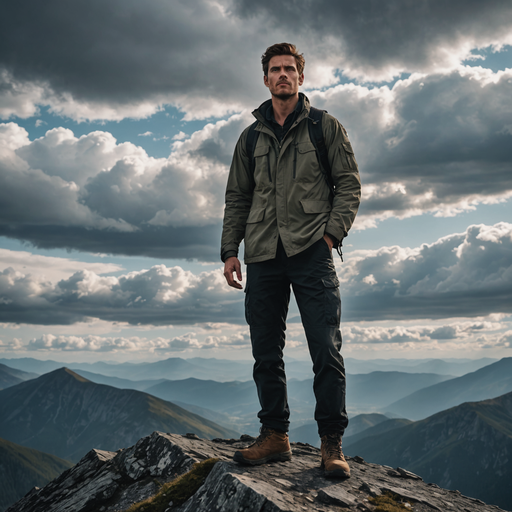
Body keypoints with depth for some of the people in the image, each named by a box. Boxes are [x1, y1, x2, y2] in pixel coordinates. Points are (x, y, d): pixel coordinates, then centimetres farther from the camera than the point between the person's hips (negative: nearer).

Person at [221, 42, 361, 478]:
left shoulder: (325, 127, 10)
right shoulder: (251, 138, 18)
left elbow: (349, 184, 5)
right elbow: (236, 197, 17)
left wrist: (332, 232, -9)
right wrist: (230, 250, 7)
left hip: (311, 251, -3)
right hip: (263, 255, 4)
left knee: (326, 349, -8)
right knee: (266, 352, 5)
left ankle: (332, 442, 0)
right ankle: (275, 435, 15)